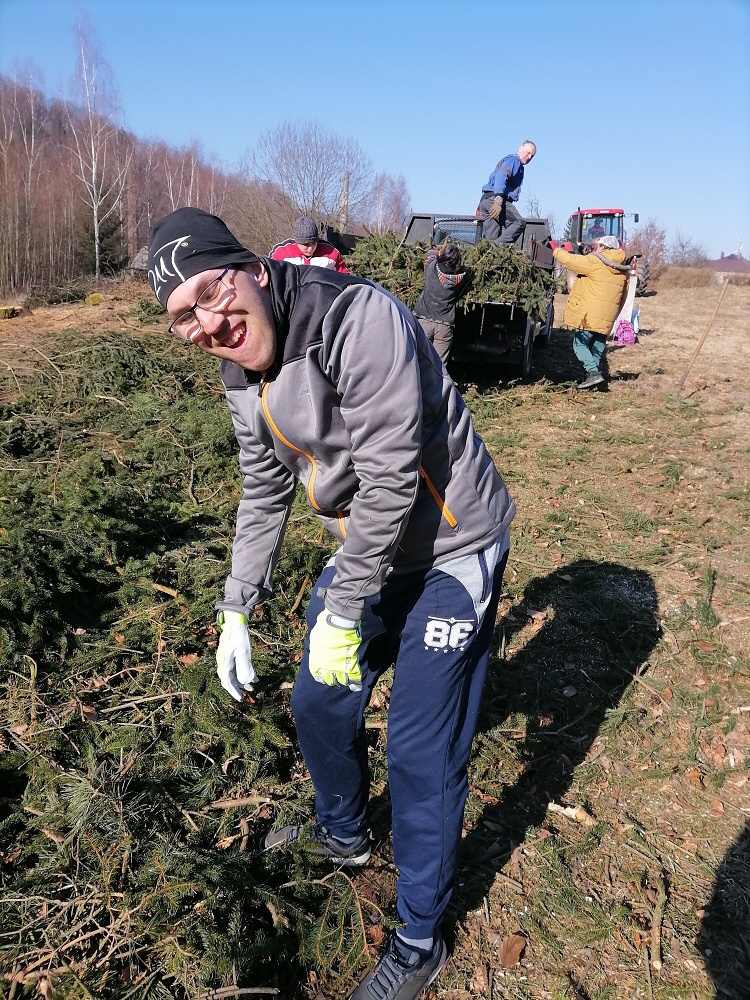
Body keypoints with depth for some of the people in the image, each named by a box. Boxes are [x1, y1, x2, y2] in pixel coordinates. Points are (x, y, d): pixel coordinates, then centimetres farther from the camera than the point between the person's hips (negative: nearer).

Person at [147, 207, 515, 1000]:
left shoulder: (358, 319, -27)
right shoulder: (242, 376, 0)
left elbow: (389, 479, -27)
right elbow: (265, 492, 10)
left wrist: (342, 614, -19)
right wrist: (236, 609, 9)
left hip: (450, 551, -8)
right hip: (368, 546, 8)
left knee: (420, 752, -1)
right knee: (318, 704, 19)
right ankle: (343, 833, 50)